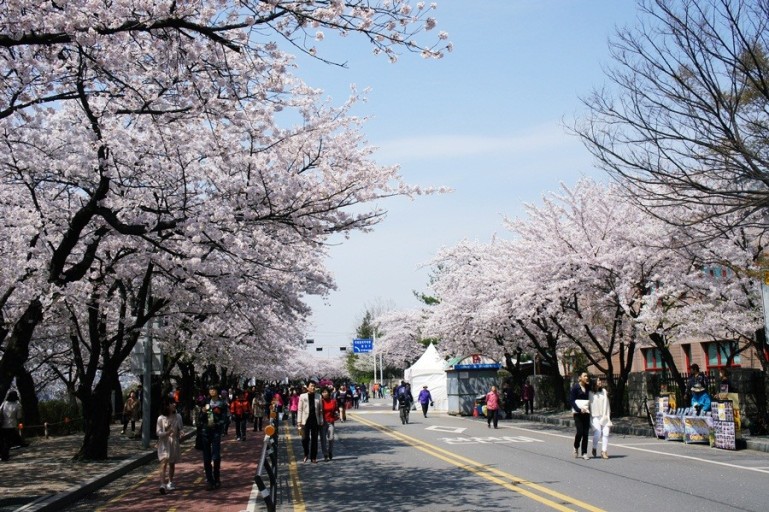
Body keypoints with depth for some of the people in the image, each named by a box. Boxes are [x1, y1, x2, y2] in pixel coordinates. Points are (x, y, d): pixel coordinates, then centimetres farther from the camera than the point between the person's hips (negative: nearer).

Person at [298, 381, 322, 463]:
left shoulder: (318, 397, 6)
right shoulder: (303, 396, 2)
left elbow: (320, 410, 8)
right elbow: (300, 409, 1)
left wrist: (321, 421, 3)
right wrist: (299, 421, -4)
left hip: (315, 421, 2)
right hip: (305, 421, -2)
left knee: (314, 439, 6)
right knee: (305, 438, -5)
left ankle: (313, 457, 16)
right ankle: (306, 454, 20)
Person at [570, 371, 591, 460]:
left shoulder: (588, 387, 9)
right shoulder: (575, 387, -4)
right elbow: (571, 400, -8)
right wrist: (579, 409, -17)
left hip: (586, 413, 4)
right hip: (578, 413, -4)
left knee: (586, 433, 1)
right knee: (580, 431, -11)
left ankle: (584, 453, 8)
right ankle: (576, 447, 15)